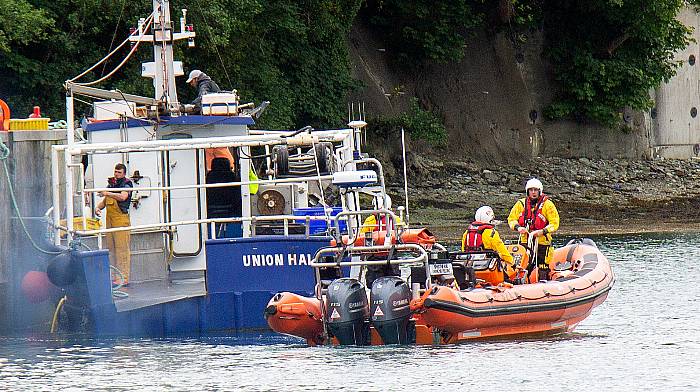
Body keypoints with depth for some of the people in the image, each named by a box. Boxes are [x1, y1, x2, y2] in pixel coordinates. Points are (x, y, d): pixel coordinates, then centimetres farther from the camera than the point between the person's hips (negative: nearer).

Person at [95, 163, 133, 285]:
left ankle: (124, 278, -9)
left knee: (122, 248, -8)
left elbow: (123, 197, -20)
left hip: (121, 219, -8)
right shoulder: (110, 183, 19)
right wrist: (98, 207, 3)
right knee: (110, 249, 8)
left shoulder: (127, 183, -2)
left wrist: (108, 194, -25)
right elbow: (104, 200, 23)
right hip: (109, 219, 8)